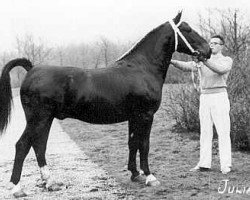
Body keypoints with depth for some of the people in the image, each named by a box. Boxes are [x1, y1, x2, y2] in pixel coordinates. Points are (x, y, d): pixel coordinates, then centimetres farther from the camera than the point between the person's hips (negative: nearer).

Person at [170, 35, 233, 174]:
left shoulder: (227, 60, 4)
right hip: (204, 98, 5)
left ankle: (226, 165, -3)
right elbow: (187, 66, -1)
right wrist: (172, 61, -20)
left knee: (223, 131, -4)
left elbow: (220, 69, -19)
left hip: (219, 96, -4)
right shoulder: (202, 61, 15)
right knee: (205, 131, 5)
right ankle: (204, 164, 9)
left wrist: (204, 61, -33)